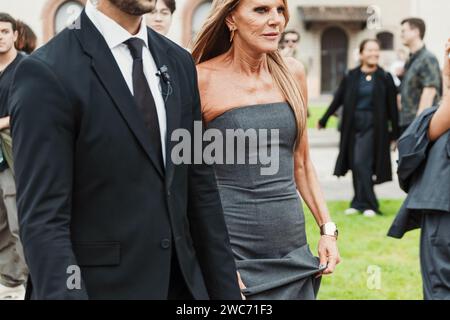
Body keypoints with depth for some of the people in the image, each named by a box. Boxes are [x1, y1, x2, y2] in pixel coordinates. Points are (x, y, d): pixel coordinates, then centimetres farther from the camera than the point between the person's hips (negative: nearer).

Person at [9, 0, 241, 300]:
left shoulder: (178, 62, 7)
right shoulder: (48, 73, -13)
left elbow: (200, 186, 10)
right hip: (98, 287, -6)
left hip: (182, 282, 6)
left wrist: (226, 289, 9)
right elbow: (43, 219, -17)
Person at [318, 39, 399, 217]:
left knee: (361, 163, -12)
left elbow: (392, 107, 1)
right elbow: (338, 100, 13)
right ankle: (360, 203, 18)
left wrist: (395, 134, 0)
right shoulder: (351, 76, 5)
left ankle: (367, 204, -4)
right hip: (353, 125, 3)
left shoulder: (385, 78, 0)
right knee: (356, 165, 7)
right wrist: (324, 120, 18)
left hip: (373, 126, -3)